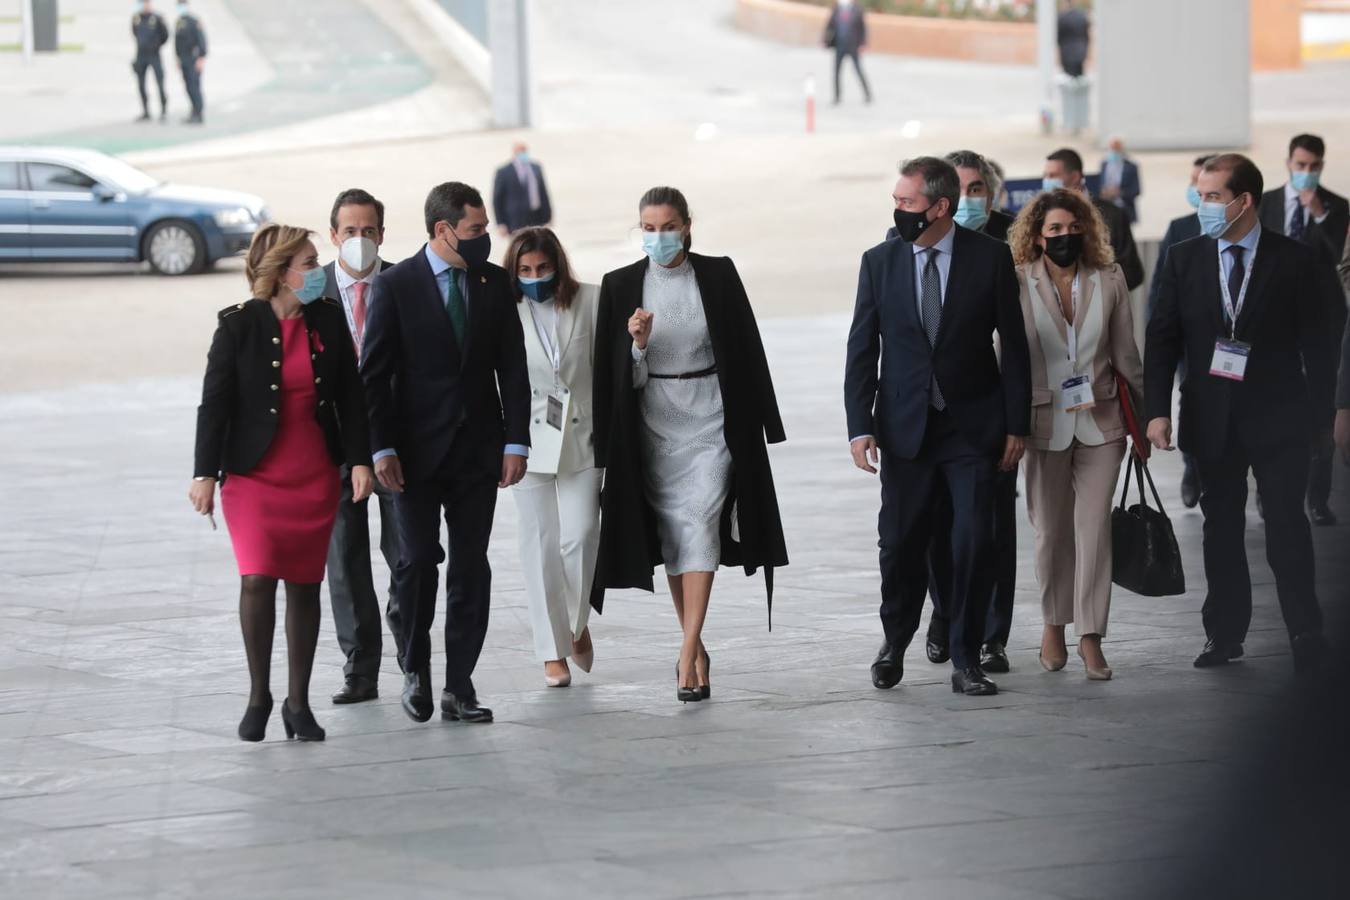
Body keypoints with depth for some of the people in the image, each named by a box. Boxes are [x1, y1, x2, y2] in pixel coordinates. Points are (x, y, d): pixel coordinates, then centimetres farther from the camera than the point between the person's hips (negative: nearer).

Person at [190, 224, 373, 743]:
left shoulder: (328, 320, 3)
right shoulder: (239, 326, -7)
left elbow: (349, 396, 7)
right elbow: (215, 402, -5)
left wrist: (359, 460, 1)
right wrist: (205, 474, -8)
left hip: (315, 476, 3)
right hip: (253, 476, -3)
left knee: (305, 586, 5)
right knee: (257, 579, -15)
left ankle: (298, 702, 15)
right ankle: (258, 695, 1)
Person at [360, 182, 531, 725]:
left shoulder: (494, 283, 6)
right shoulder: (395, 284, -4)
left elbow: (513, 368, 8)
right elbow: (374, 373, -4)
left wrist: (516, 441, 0)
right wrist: (382, 448, -10)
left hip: (478, 448, 3)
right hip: (416, 450, -3)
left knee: (471, 565, 2)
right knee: (418, 558, -6)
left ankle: (459, 686, 6)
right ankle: (415, 669, 14)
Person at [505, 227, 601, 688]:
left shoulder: (590, 301, 0)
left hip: (581, 438, 0)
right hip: (531, 441, 0)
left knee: (580, 536, -11)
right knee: (540, 547, 1)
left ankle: (578, 624, 15)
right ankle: (553, 653, 9)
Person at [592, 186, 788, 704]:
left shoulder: (718, 276, -2)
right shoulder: (620, 286, 0)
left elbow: (745, 350, 3)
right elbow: (613, 372, 1)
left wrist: (755, 423, 2)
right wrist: (637, 344, -19)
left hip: (710, 418, -2)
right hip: (653, 422, 2)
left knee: (700, 525, -13)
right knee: (671, 531, 7)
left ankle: (688, 654, -16)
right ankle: (695, 646, 21)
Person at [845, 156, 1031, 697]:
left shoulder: (990, 257, -4)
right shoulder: (880, 262, 1)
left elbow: (1013, 344, 0)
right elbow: (861, 350, 4)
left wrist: (1016, 425, -3)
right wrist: (859, 426, -5)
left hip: (973, 425, -1)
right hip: (905, 425, 1)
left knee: (974, 544, -4)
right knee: (900, 543, 5)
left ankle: (966, 661, 8)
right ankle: (895, 643, 28)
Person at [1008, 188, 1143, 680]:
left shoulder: (1109, 280, 1)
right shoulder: (1018, 285, -5)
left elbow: (1125, 354, 9)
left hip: (1099, 422, 1)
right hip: (1044, 424, -1)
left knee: (1094, 526, -5)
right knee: (1051, 530, 9)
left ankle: (1091, 636, -1)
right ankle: (1053, 624, 27)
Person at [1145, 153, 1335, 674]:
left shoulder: (1293, 261, -3)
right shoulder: (1184, 259, 4)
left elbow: (1315, 342, 0)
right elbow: (1162, 339, 3)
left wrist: (1320, 410, -5)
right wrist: (1157, 410, -5)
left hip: (1277, 417, -3)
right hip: (1212, 419, 3)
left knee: (1287, 527, -4)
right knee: (1221, 528, 9)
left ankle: (1306, 635, 4)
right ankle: (1225, 632, 17)